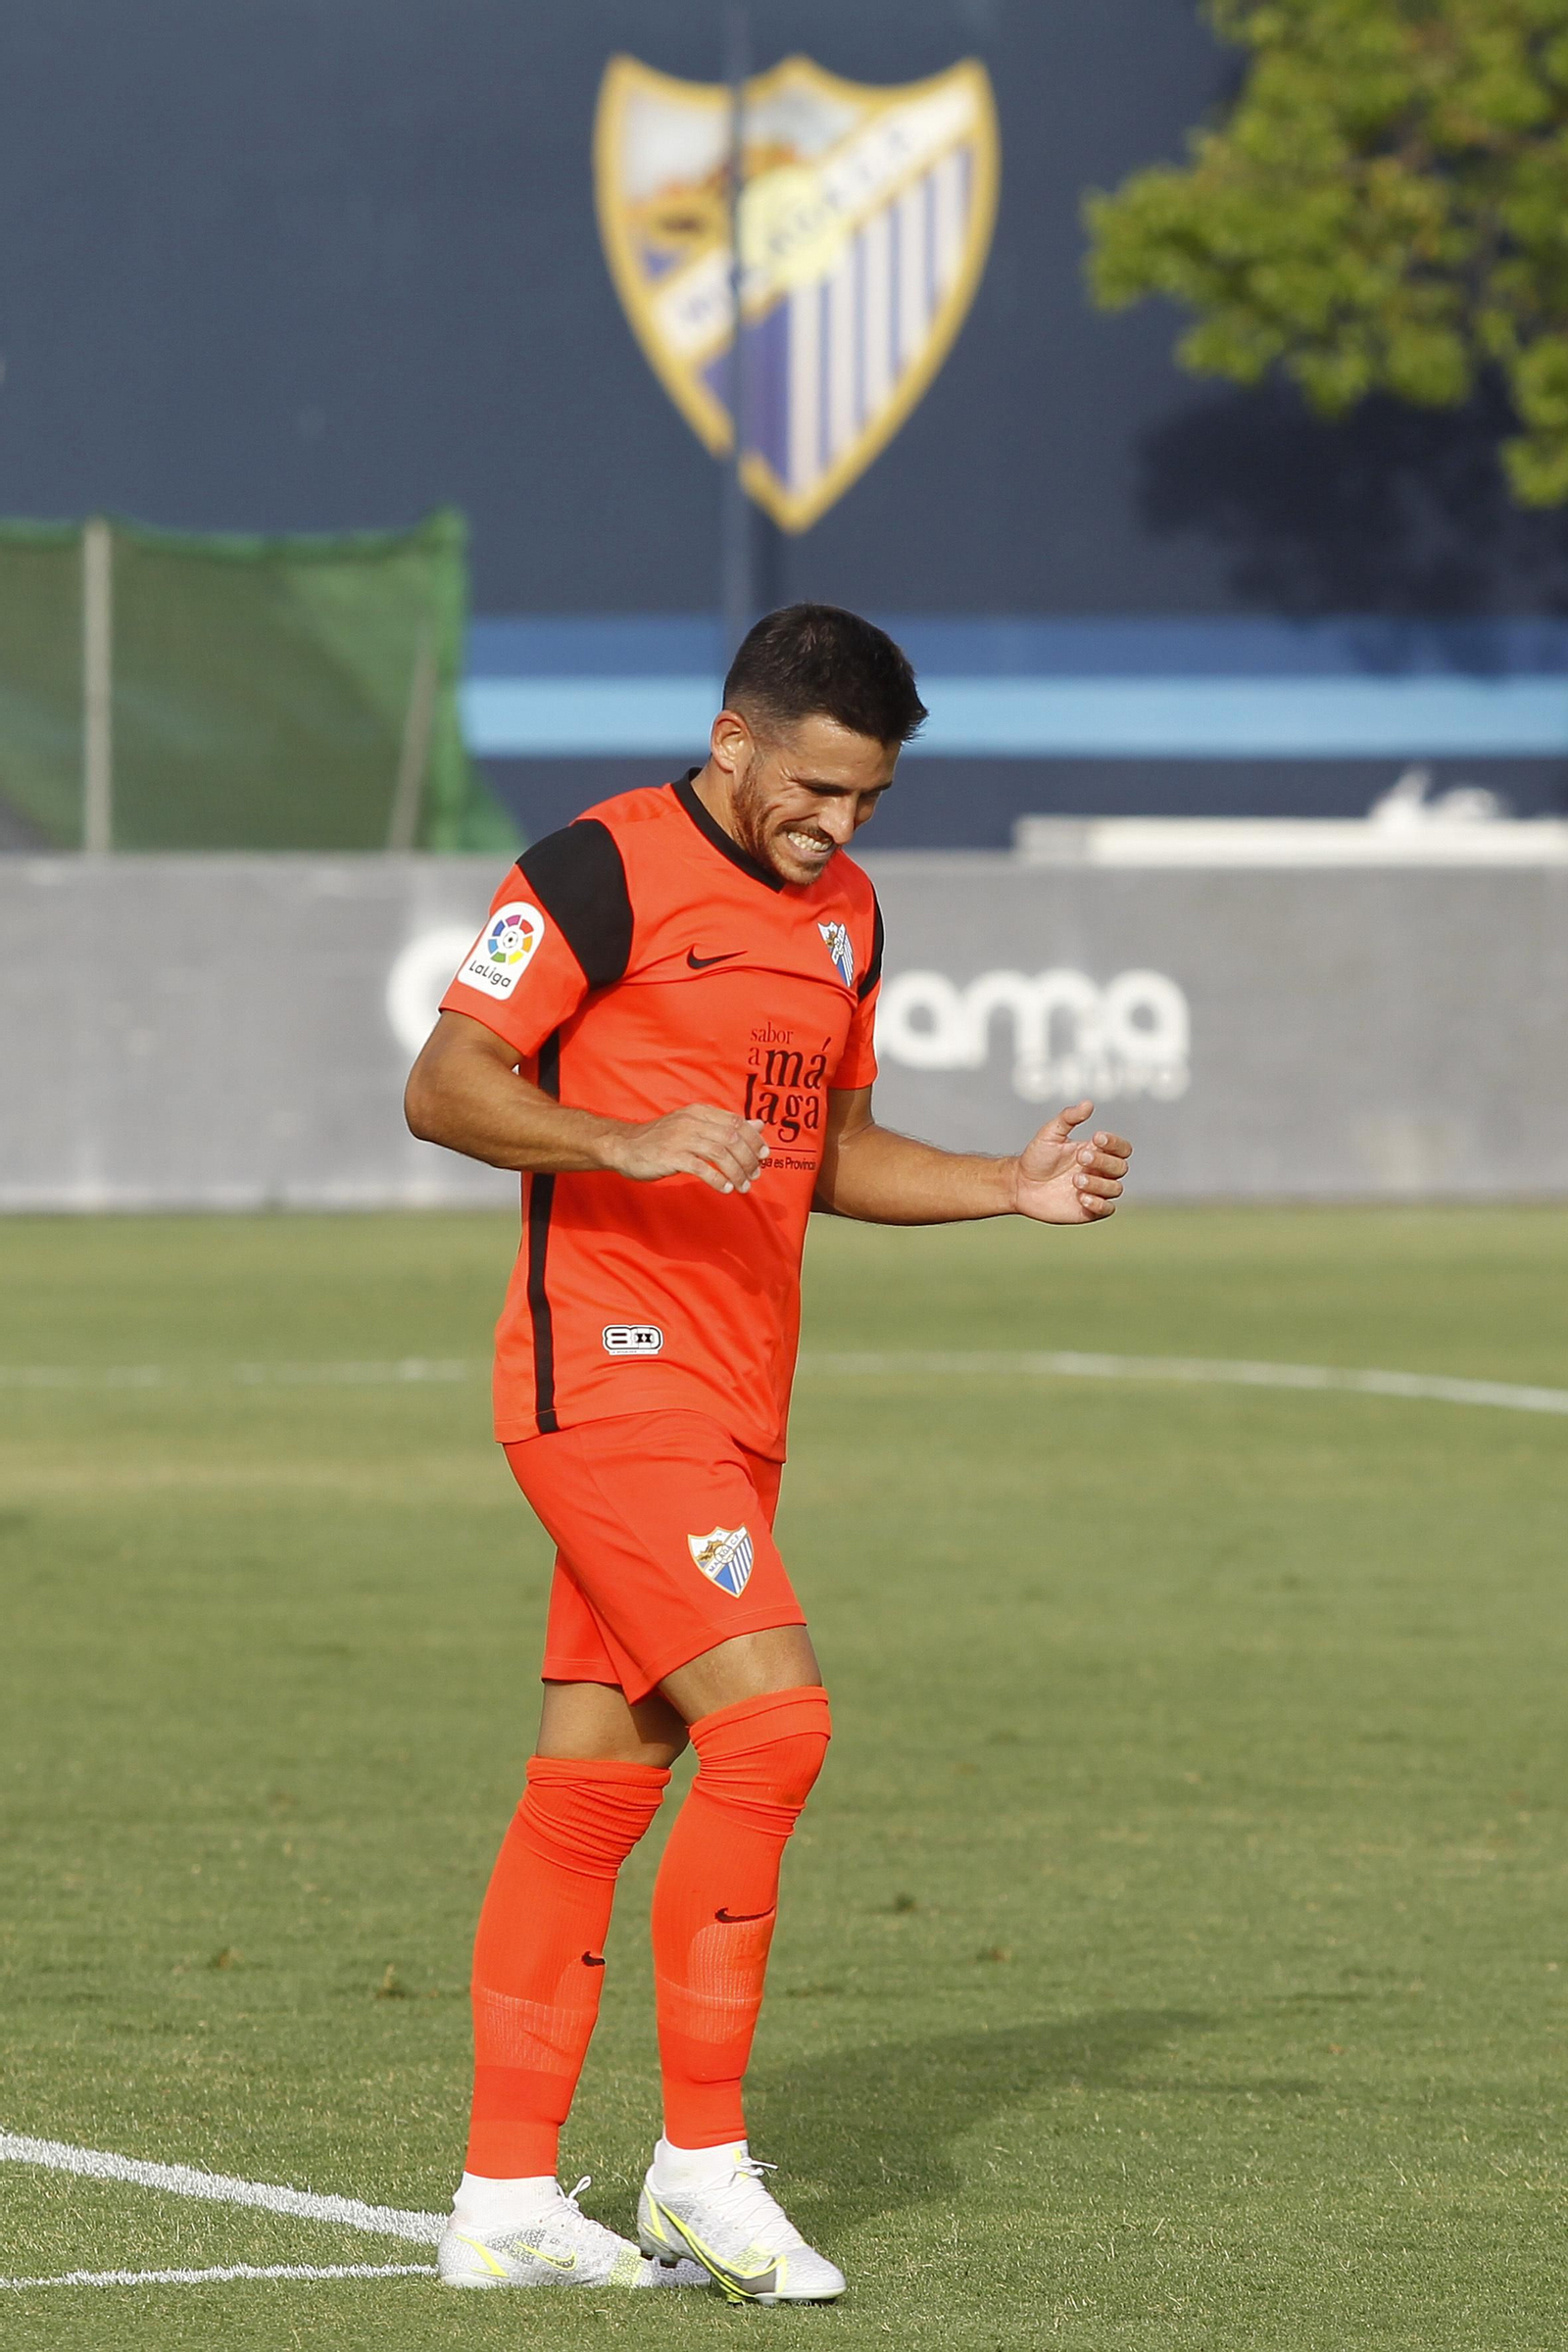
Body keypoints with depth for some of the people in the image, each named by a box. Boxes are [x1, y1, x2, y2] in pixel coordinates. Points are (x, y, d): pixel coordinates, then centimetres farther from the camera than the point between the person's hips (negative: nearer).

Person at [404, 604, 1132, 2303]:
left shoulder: (842, 910, 16)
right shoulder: (603, 871, -9)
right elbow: (444, 1088, -13)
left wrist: (1011, 1190, 10)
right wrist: (624, 1141, -28)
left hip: (733, 1399, 8)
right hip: (609, 1376, -8)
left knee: (597, 1784, 8)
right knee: (767, 1719, -17)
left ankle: (506, 2197, 10)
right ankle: (701, 2162, -9)